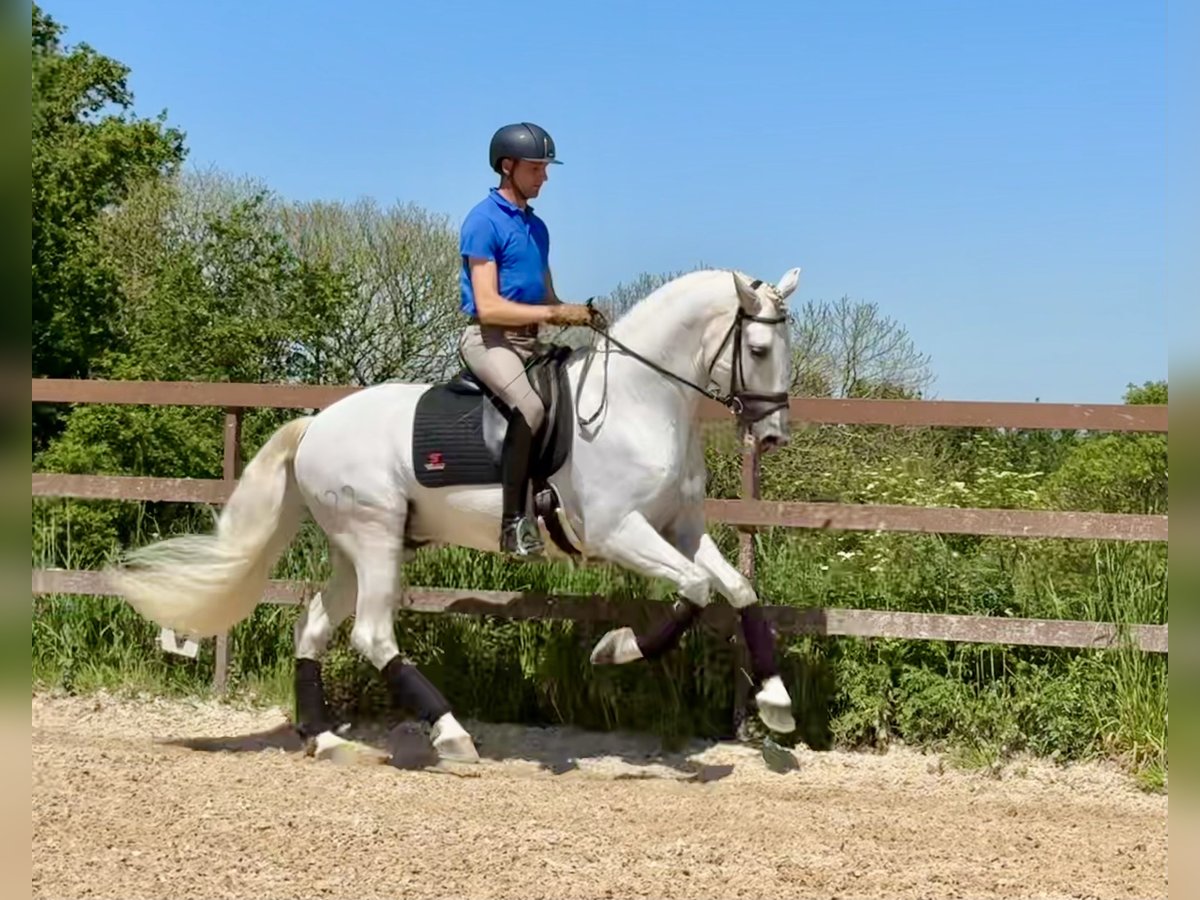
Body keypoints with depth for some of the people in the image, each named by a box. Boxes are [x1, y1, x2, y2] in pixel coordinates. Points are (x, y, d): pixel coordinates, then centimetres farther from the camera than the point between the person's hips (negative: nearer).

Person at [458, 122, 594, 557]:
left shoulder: (536, 226, 17)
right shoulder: (484, 222, -9)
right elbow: (488, 307, -17)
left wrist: (576, 312, 2)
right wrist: (553, 314, -20)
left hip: (529, 341, 9)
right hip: (489, 339, -9)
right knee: (530, 408, -33)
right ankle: (514, 522, -29)